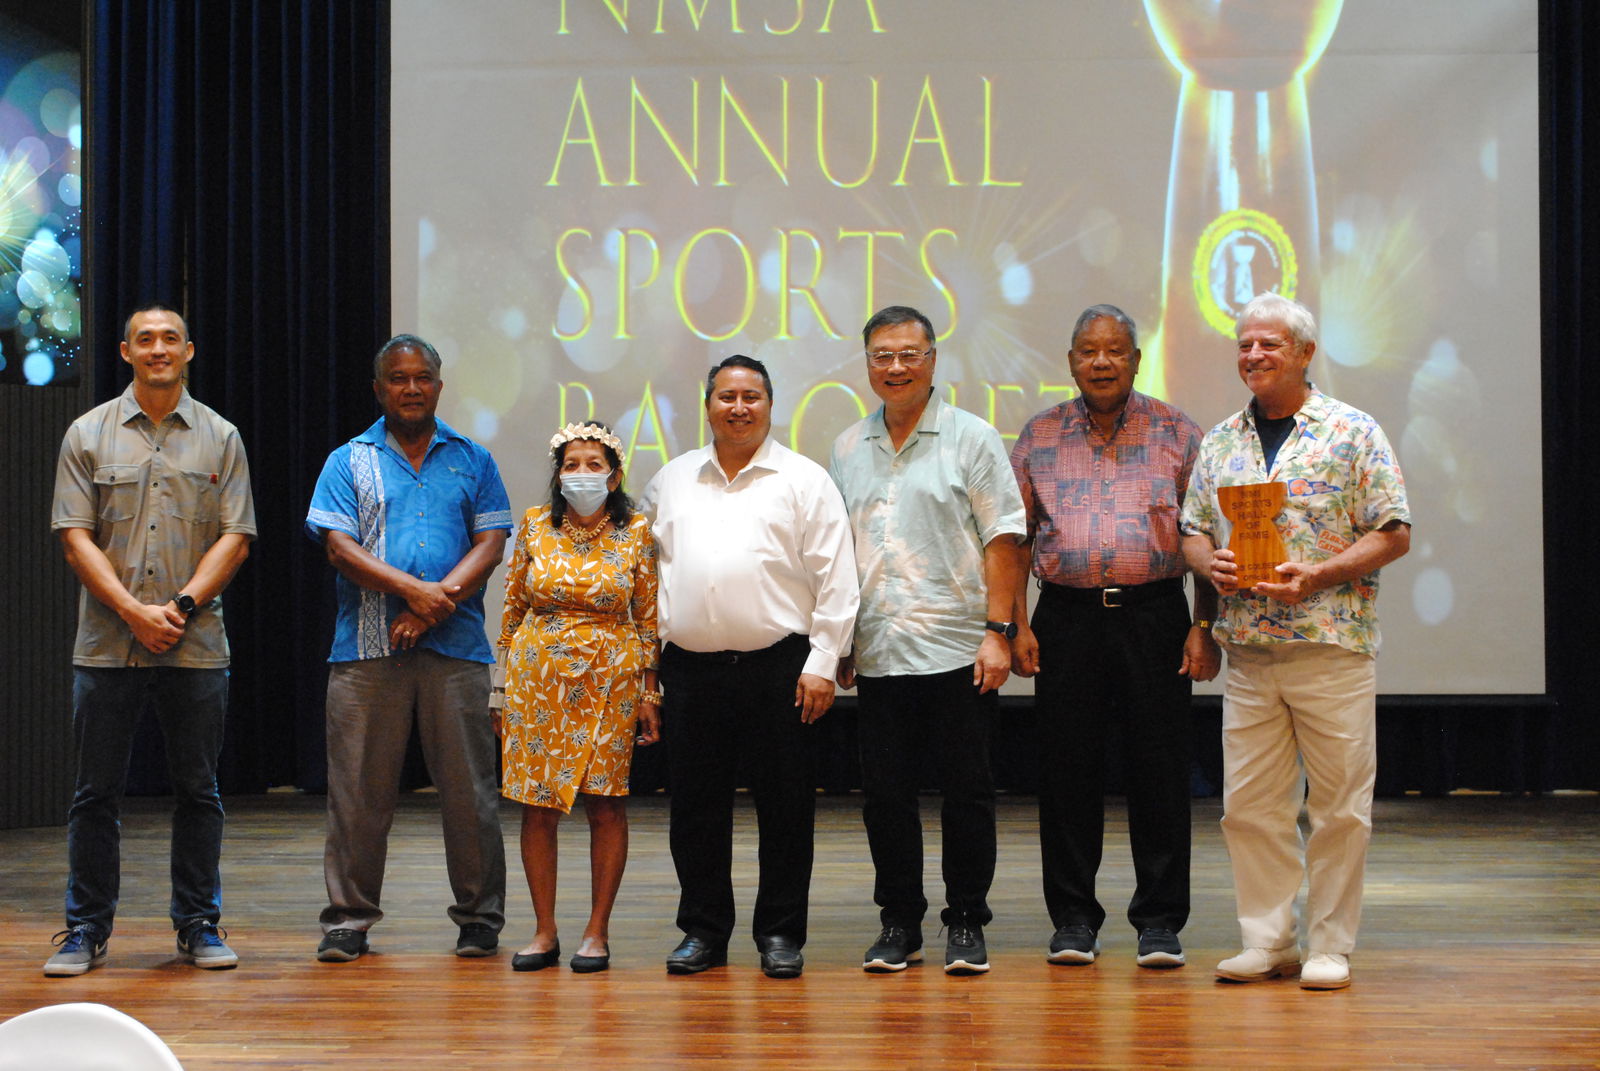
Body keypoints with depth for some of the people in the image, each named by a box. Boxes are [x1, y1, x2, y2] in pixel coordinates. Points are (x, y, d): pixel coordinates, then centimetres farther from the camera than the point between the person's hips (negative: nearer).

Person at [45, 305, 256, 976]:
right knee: (96, 792, 3)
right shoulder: (89, 434, 6)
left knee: (198, 789, 5)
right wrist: (133, 611, -12)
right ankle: (86, 929, 12)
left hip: (196, 644, 1)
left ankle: (199, 925, 15)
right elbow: (75, 537, -1)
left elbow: (235, 538, 2)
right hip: (108, 644, 0)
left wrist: (180, 605, -11)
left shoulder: (220, 437, 8)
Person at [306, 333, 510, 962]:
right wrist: (412, 590, -14)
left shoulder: (473, 462, 14)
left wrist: (439, 602, -11)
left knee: (469, 786, 1)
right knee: (359, 787, 1)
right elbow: (340, 548, -1)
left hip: (455, 646, 1)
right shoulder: (348, 463, 10)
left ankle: (480, 916, 11)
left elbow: (491, 544, 4)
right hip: (367, 649, 0)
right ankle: (349, 917, 10)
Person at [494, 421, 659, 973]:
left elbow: (649, 618, 3)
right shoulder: (534, 525, 4)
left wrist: (650, 693, 0)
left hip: (610, 680, -1)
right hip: (538, 679, 1)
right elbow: (513, 607, 9)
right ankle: (544, 931, 12)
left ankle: (597, 931, 12)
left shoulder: (637, 533, 0)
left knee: (606, 803, 1)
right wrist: (507, 683, 7)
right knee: (537, 805, 2)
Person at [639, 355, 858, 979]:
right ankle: (703, 931, 18)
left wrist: (822, 663, -8)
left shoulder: (804, 481, 2)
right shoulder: (671, 481, 13)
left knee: (784, 805, 2)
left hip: (778, 665, -3)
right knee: (695, 805, 7)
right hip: (690, 668, 3)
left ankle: (781, 934, 12)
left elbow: (834, 581, -2)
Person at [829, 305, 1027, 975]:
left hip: (957, 651, -4)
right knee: (885, 794, 6)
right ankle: (898, 923, 17)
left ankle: (967, 925, 12)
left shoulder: (971, 438, 1)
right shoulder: (848, 449, 13)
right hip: (878, 655, 4)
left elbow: (1002, 539, -4)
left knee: (967, 793, 1)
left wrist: (998, 630, -11)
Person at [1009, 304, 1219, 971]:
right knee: (1067, 770, 4)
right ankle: (1073, 919, 14)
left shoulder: (1176, 434, 5)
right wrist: (1016, 625, 0)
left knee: (1160, 770, 0)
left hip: (1154, 615, -1)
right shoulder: (1039, 438, 8)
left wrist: (1205, 626, -4)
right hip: (1066, 617, 1)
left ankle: (1160, 921, 10)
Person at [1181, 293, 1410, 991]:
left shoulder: (1353, 433, -1)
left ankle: (1330, 946, 11)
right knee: (1249, 803, 6)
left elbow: (1394, 535, -4)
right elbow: (1193, 531, 18)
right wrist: (1210, 563, -6)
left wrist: (1316, 576, -16)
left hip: (1332, 645, -4)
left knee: (1339, 805, 0)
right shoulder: (1220, 441, 13)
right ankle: (1267, 941, 16)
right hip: (1247, 651, 4)